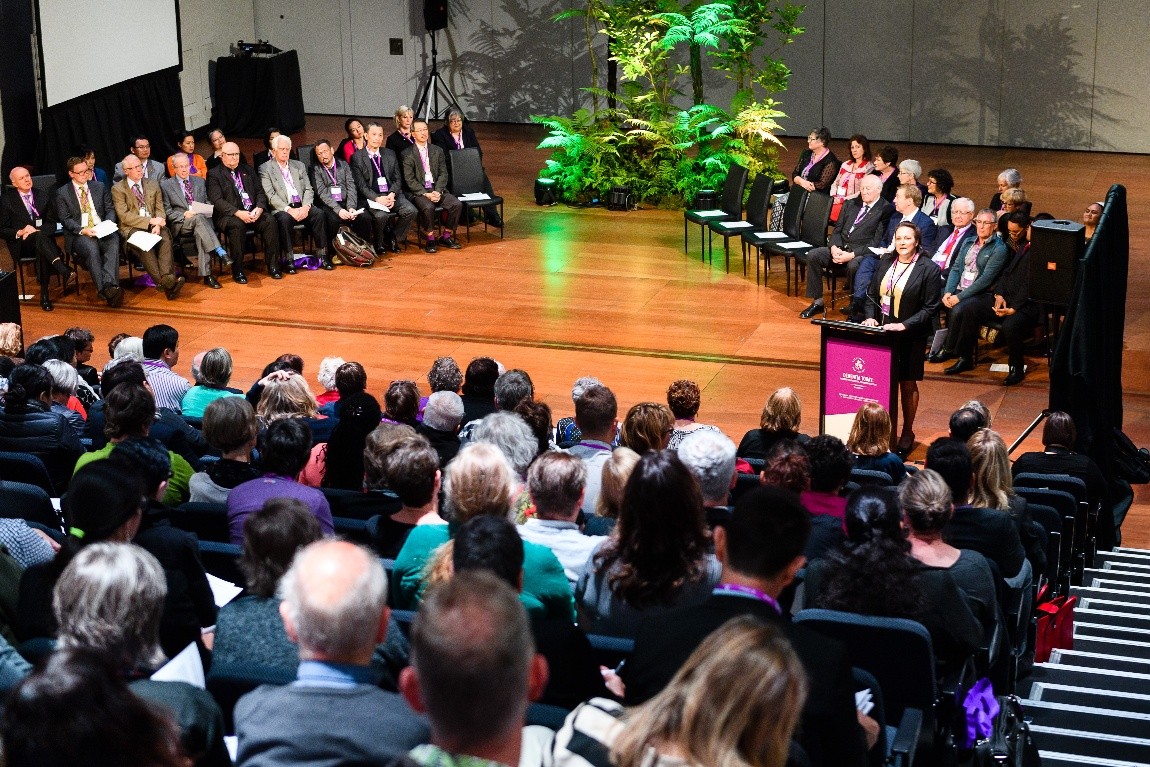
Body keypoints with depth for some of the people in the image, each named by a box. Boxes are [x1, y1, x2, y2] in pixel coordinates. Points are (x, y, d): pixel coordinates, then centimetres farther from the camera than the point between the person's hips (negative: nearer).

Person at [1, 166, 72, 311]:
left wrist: (36, 230, -11)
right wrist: (19, 233, -16)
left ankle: (44, 295, -37)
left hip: (42, 237, 3)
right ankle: (64, 270, -58)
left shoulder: (42, 196, 13)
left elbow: (52, 224, 10)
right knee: (40, 236, -38)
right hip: (21, 244, -3)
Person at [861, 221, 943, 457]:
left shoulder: (929, 269, -9)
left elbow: (930, 308, -11)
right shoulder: (885, 263, 7)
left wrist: (904, 325, -20)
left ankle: (907, 433, 21)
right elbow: (872, 295, 14)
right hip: (881, 332, 4)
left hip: (910, 337, -4)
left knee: (907, 384, 7)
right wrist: (870, 317, -3)